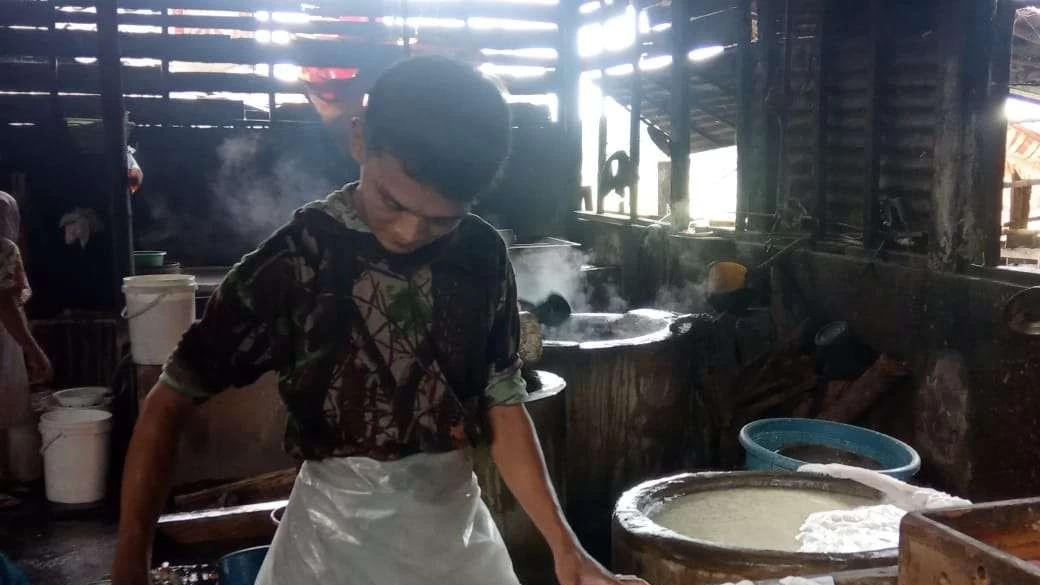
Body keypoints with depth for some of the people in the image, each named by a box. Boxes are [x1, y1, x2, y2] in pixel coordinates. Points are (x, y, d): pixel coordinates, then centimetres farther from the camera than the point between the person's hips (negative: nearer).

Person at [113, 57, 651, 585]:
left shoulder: (483, 258, -6)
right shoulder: (295, 260, -15)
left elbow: (502, 406, 1)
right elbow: (169, 404, -11)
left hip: (457, 520, 3)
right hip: (338, 529, -2)